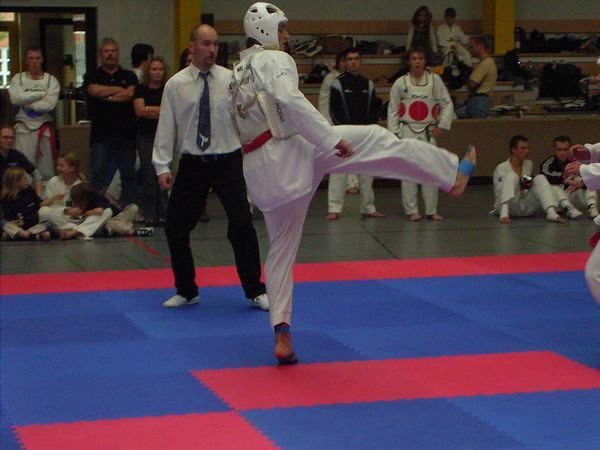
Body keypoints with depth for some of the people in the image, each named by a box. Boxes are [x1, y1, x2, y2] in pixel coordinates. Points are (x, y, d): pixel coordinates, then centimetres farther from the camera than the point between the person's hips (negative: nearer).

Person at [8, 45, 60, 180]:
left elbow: (49, 104, -12)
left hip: (45, 128, 0)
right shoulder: (18, 78, 5)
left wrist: (27, 104, -8)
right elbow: (15, 98, -14)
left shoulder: (51, 80, 3)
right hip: (24, 129, 0)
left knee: (46, 170, 4)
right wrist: (41, 93, -10)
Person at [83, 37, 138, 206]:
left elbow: (130, 94, -7)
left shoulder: (129, 76, 12)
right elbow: (95, 91, -9)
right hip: (101, 133, -1)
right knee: (97, 174, -6)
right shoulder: (92, 77, 12)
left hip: (126, 132, 1)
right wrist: (120, 89, -1)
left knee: (128, 173, 4)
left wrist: (107, 97, -5)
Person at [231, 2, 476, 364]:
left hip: (262, 171, 8)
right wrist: (333, 137, -22)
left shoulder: (238, 73, 21)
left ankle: (282, 334, 9)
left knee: (282, 249, 13)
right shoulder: (275, 60, -6)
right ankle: (453, 174, 6)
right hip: (291, 149, -8)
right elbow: (289, 100, -23)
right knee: (378, 140, 1)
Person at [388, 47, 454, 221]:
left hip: (428, 132, 1)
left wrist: (441, 126, 0)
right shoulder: (400, 83, 2)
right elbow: (393, 110, 6)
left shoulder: (434, 80, 3)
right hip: (407, 131, -1)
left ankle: (431, 210, 9)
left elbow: (447, 104, 7)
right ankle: (412, 210, 6)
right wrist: (394, 134, 1)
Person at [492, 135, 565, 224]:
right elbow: (499, 193, -11)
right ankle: (504, 213, -48)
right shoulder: (501, 168, -5)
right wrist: (520, 186, -23)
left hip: (526, 208, 5)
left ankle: (552, 213, -36)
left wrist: (528, 185, -3)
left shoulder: (529, 165, 11)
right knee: (512, 176, -27)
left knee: (540, 178, -15)